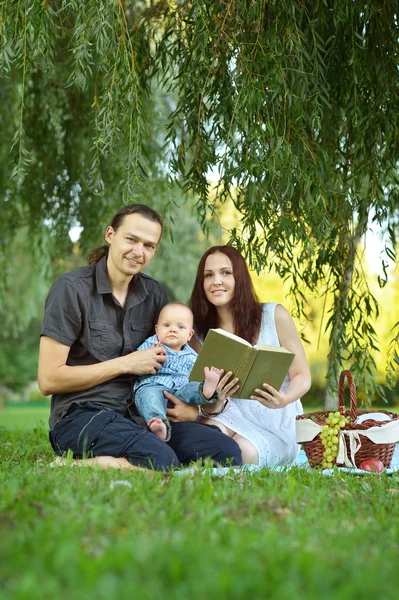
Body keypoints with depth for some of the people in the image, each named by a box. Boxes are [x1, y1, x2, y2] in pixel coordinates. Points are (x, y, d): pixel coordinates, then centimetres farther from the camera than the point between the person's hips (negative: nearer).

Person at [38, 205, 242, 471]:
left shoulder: (154, 294, 11)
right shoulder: (72, 288, -6)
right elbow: (49, 380, -10)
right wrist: (125, 364, -10)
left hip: (138, 415, 7)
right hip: (80, 418, -6)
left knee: (227, 452, -15)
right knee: (160, 460, -33)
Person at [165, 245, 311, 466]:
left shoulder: (275, 316, -5)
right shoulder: (198, 332, 2)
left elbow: (302, 377, -2)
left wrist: (284, 400, -26)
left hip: (274, 427, -1)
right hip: (229, 416, 1)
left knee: (243, 452, -31)